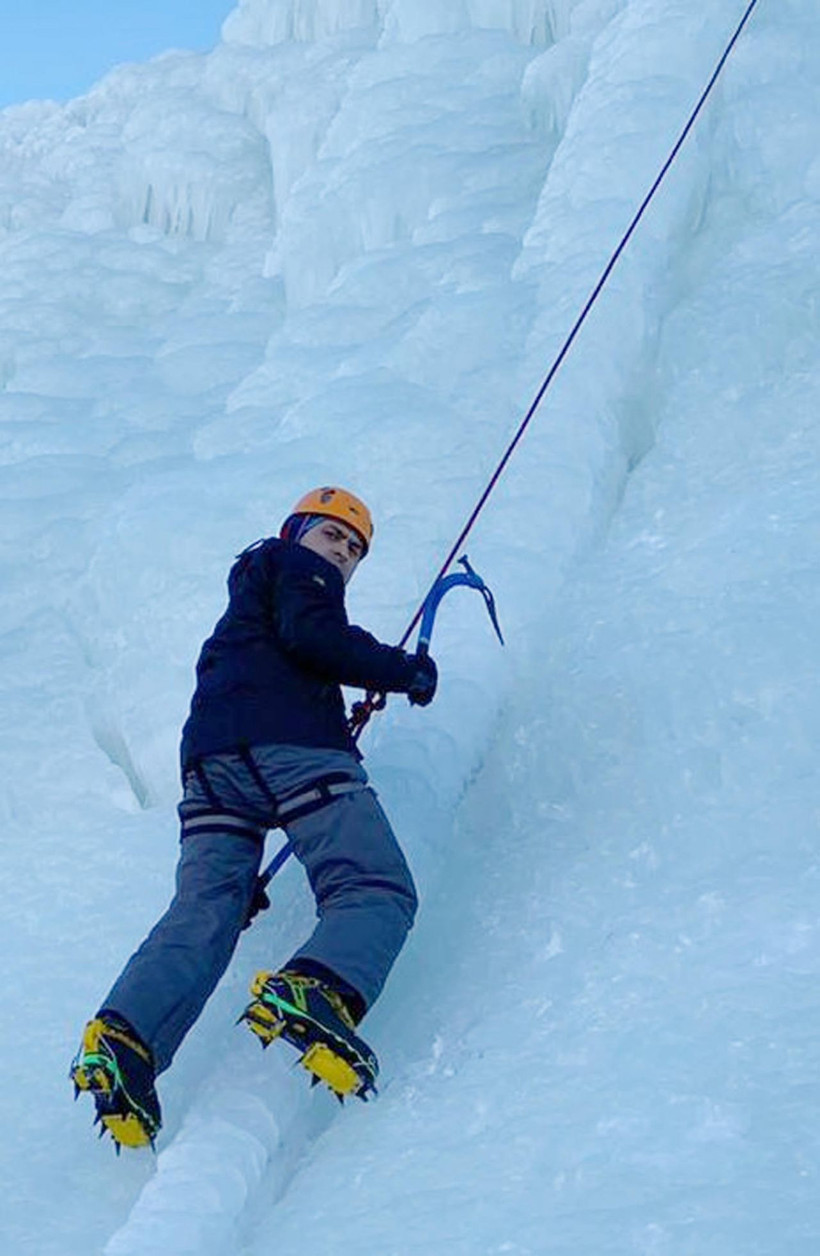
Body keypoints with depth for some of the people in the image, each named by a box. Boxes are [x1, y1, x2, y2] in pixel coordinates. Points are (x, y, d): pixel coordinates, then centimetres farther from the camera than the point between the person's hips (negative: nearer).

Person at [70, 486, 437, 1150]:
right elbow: (312, 636, -7)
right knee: (376, 888, -14)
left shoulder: (249, 593, 41)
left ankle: (125, 1036, -28)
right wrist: (404, 671, 4)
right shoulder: (298, 565, 16)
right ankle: (312, 995, -44)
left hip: (210, 758, 8)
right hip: (293, 746, -8)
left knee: (203, 911, -4)